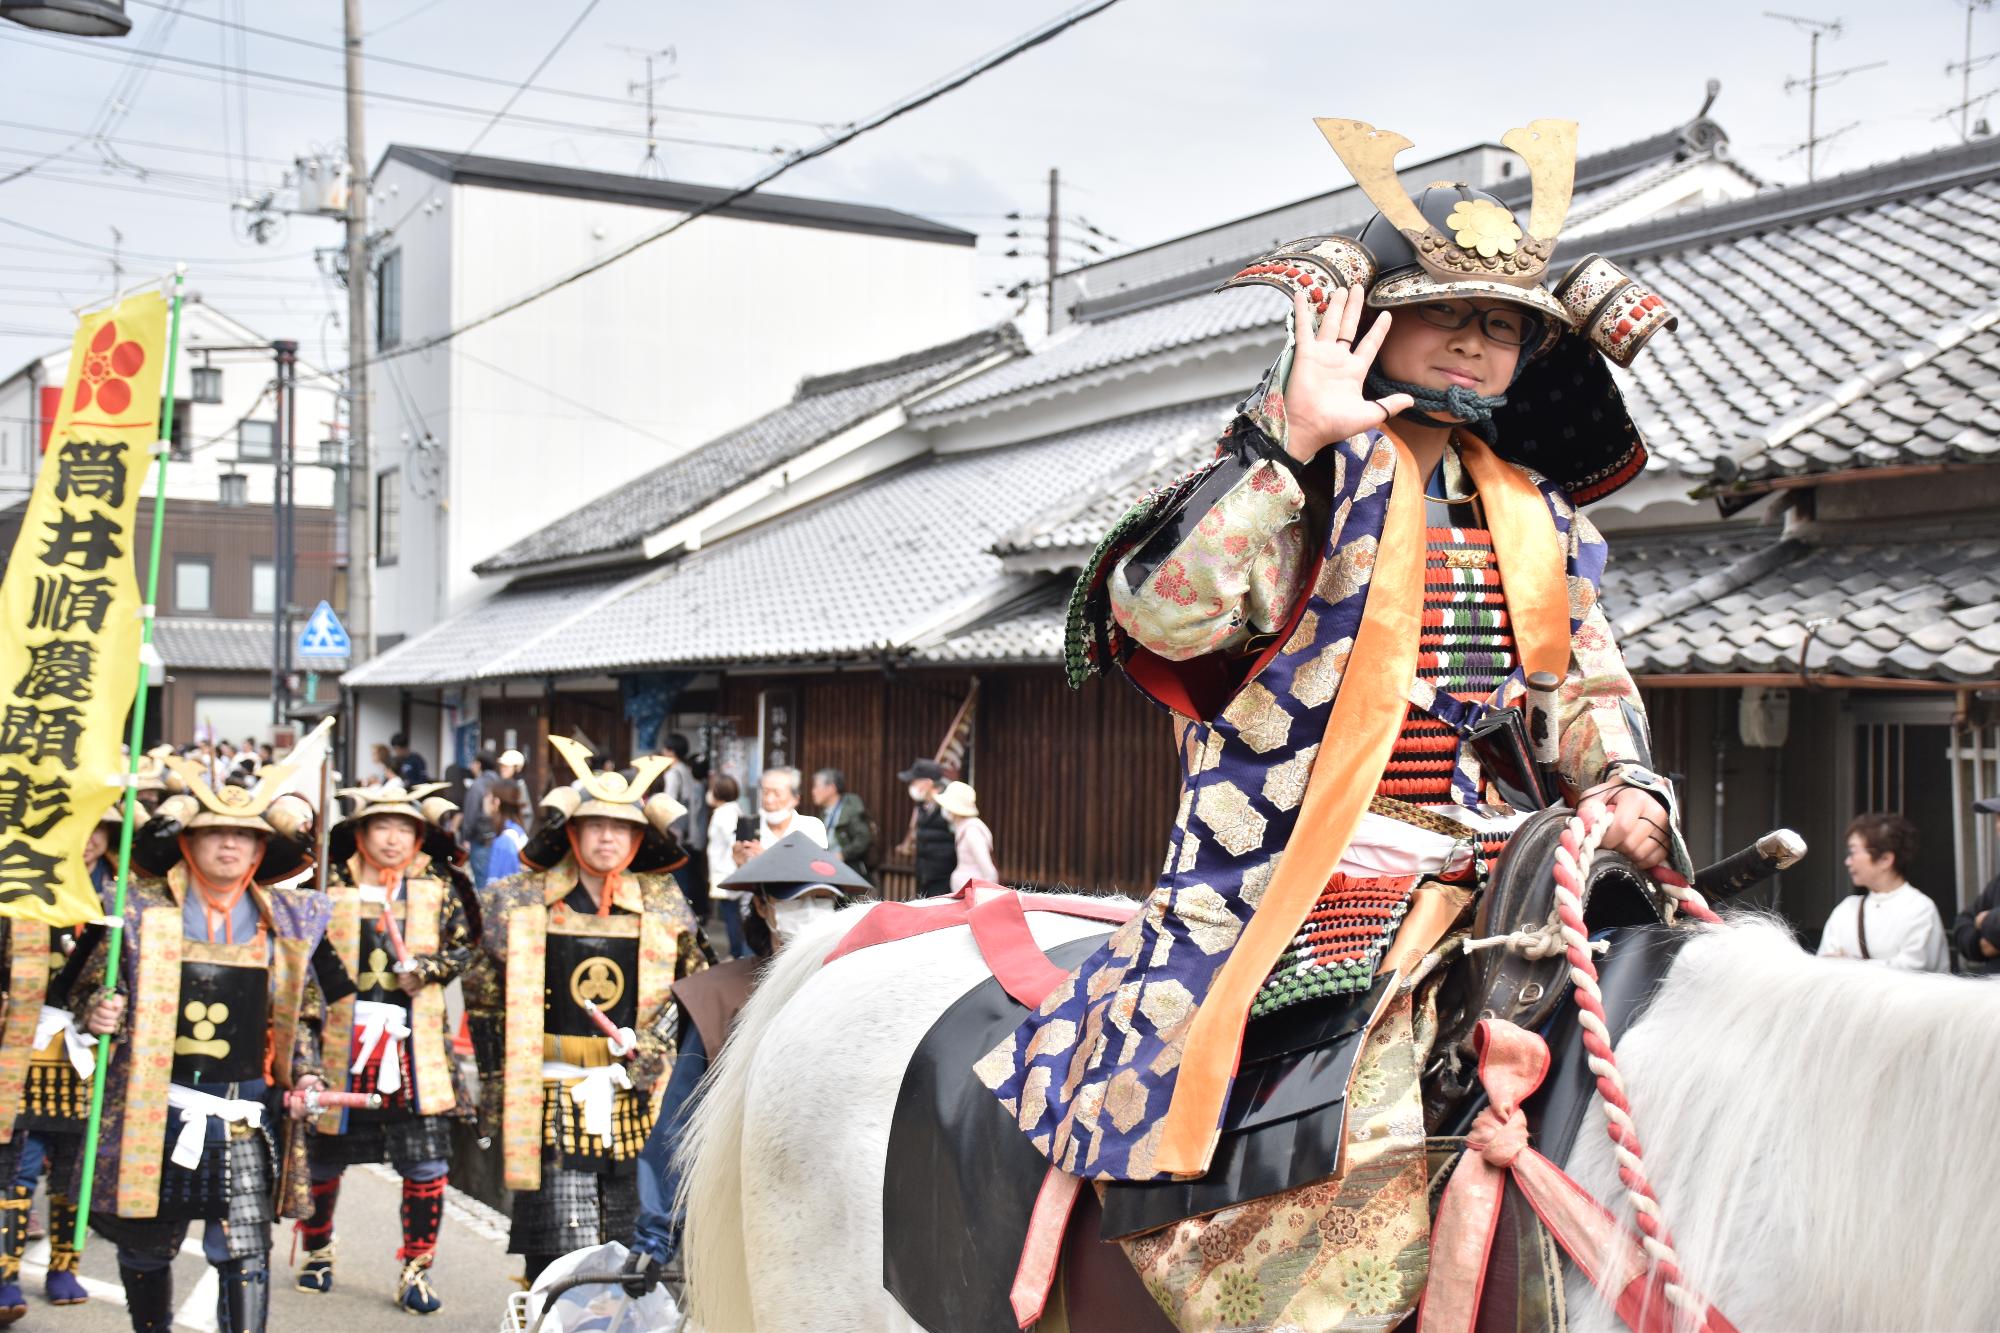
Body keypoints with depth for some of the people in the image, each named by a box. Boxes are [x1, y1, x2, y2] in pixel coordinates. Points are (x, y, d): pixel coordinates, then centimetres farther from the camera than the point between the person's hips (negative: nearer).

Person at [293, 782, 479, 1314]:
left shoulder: (439, 885, 5)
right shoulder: (331, 884, 1)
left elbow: (464, 943, 12)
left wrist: (429, 968, -7)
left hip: (417, 1044, 0)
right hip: (341, 1042, 0)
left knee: (426, 1161, -3)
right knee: (323, 1155, 13)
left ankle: (416, 1270, 11)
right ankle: (317, 1251, 37)